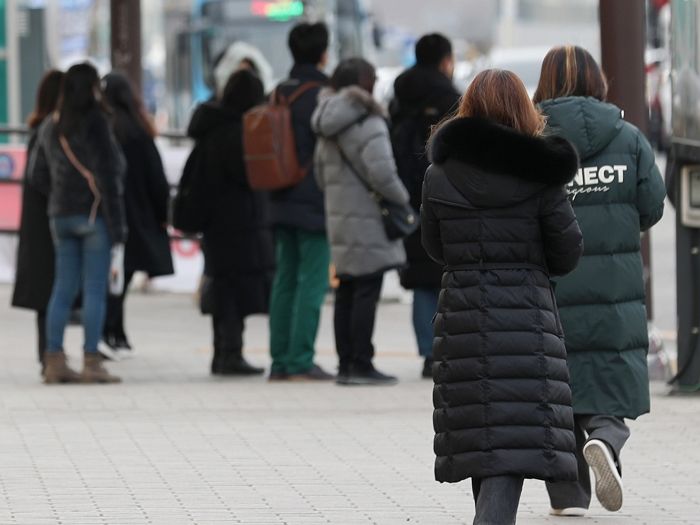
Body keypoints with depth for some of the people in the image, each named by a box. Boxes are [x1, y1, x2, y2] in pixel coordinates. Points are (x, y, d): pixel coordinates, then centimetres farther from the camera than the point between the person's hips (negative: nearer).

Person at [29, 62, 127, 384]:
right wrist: (117, 225, -13)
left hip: (60, 216, 7)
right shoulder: (94, 122, -11)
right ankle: (91, 363, -6)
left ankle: (54, 361, 7)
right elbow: (106, 175, -14)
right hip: (94, 213, -7)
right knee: (95, 290, -4)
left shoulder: (49, 126, 11)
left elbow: (37, 175, 16)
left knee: (63, 290, 9)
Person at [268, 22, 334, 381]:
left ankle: (280, 361, 10)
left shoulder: (278, 95, 11)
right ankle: (300, 361, -10)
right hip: (315, 203, -7)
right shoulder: (322, 95, -12)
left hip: (282, 202, 7)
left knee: (285, 281, 10)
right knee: (312, 282, -6)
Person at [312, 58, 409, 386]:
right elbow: (381, 172, -20)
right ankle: (361, 365, -7)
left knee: (347, 293, 12)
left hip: (339, 217, 9)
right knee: (366, 291, -6)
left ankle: (346, 364, 14)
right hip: (366, 221, -9)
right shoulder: (367, 124, -14)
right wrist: (402, 199, -6)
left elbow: (320, 174, 17)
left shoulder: (327, 130, 12)